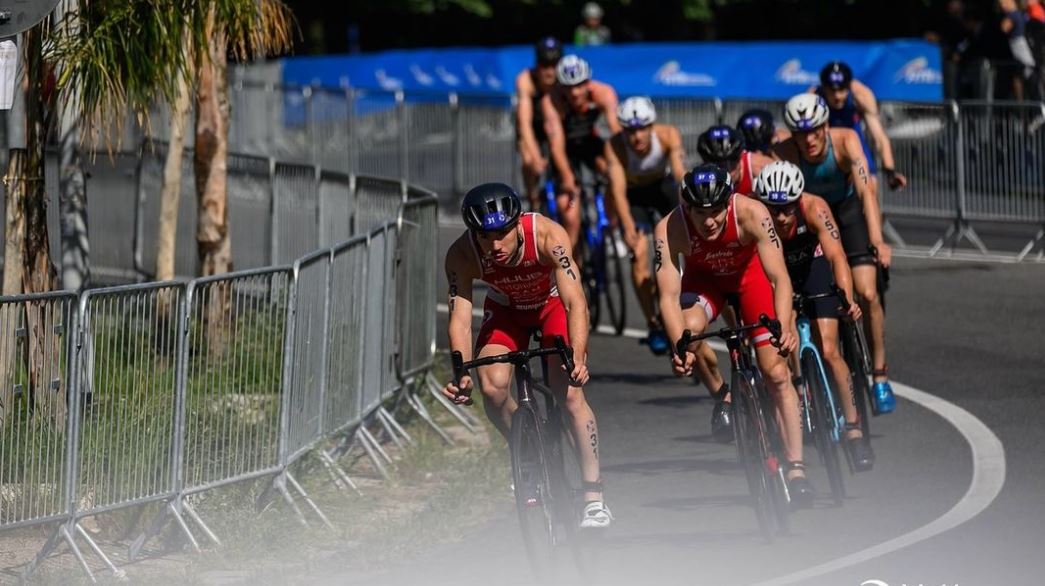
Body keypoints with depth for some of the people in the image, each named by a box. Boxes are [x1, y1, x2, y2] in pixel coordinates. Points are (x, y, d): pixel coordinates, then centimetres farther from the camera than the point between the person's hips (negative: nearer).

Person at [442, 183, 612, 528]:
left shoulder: (548, 236, -37)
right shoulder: (462, 255, -31)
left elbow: (575, 302, -42)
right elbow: (460, 318, -32)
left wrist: (578, 359, -56)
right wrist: (461, 373, -49)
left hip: (554, 303, -2)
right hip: (506, 310, 2)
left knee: (570, 393, -19)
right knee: (492, 387, -22)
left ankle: (594, 500, -14)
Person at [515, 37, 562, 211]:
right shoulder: (525, 80, -33)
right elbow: (525, 123, -37)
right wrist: (536, 157, -46)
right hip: (532, 127, -1)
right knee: (529, 162, -25)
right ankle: (534, 204, 0)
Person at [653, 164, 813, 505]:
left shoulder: (751, 214, -36)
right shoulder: (670, 230, -35)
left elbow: (779, 278, -38)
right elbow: (669, 297, -36)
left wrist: (784, 328, -53)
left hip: (749, 272, -1)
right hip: (703, 278, 1)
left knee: (777, 372, -9)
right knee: (691, 328, -32)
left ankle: (796, 469, -4)